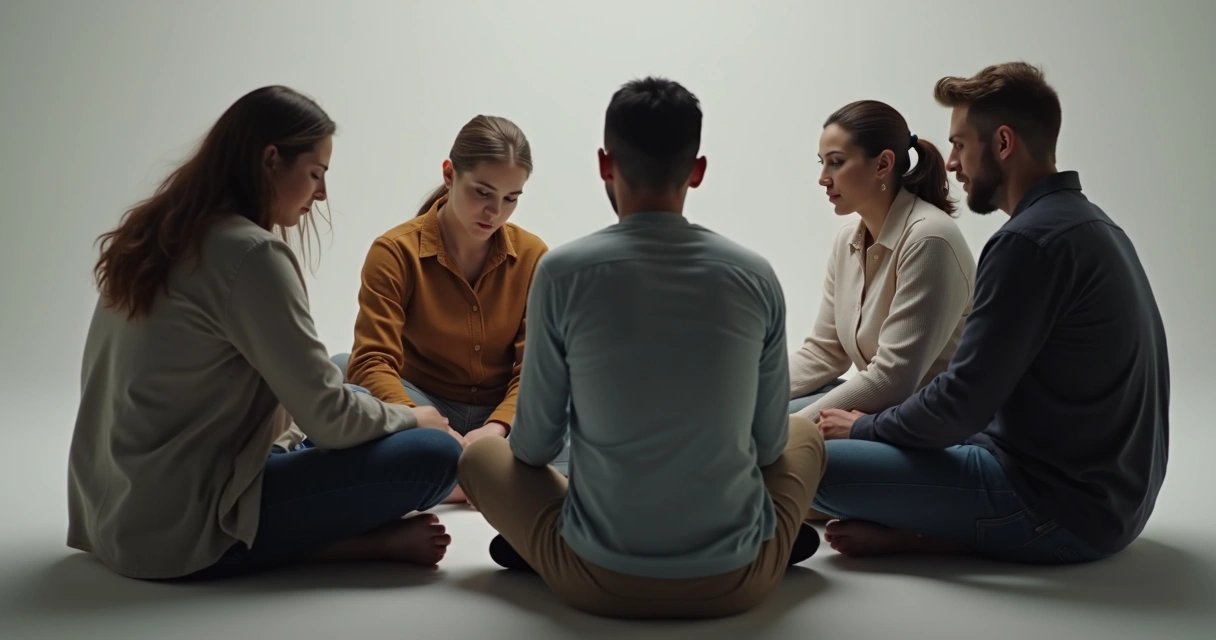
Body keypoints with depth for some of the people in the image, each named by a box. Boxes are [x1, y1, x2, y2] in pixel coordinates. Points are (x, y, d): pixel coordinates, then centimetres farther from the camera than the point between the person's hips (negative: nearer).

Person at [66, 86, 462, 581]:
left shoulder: (155, 235, 9)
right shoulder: (250, 252, -18)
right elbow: (330, 419, -16)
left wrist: (284, 410, 17)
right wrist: (411, 418, 2)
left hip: (111, 517, 10)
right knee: (435, 454, -15)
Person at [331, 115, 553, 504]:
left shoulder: (532, 255, -4)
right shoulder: (396, 251, -11)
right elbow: (372, 361, -19)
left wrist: (497, 428, -28)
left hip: (500, 413, 1)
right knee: (339, 370, -30)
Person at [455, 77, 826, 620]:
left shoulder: (563, 272, -13)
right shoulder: (756, 276, -6)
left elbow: (534, 445, -3)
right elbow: (769, 441, 5)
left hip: (600, 578, -1)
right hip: (737, 578, 2)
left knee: (480, 454, 24)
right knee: (804, 435, 31)